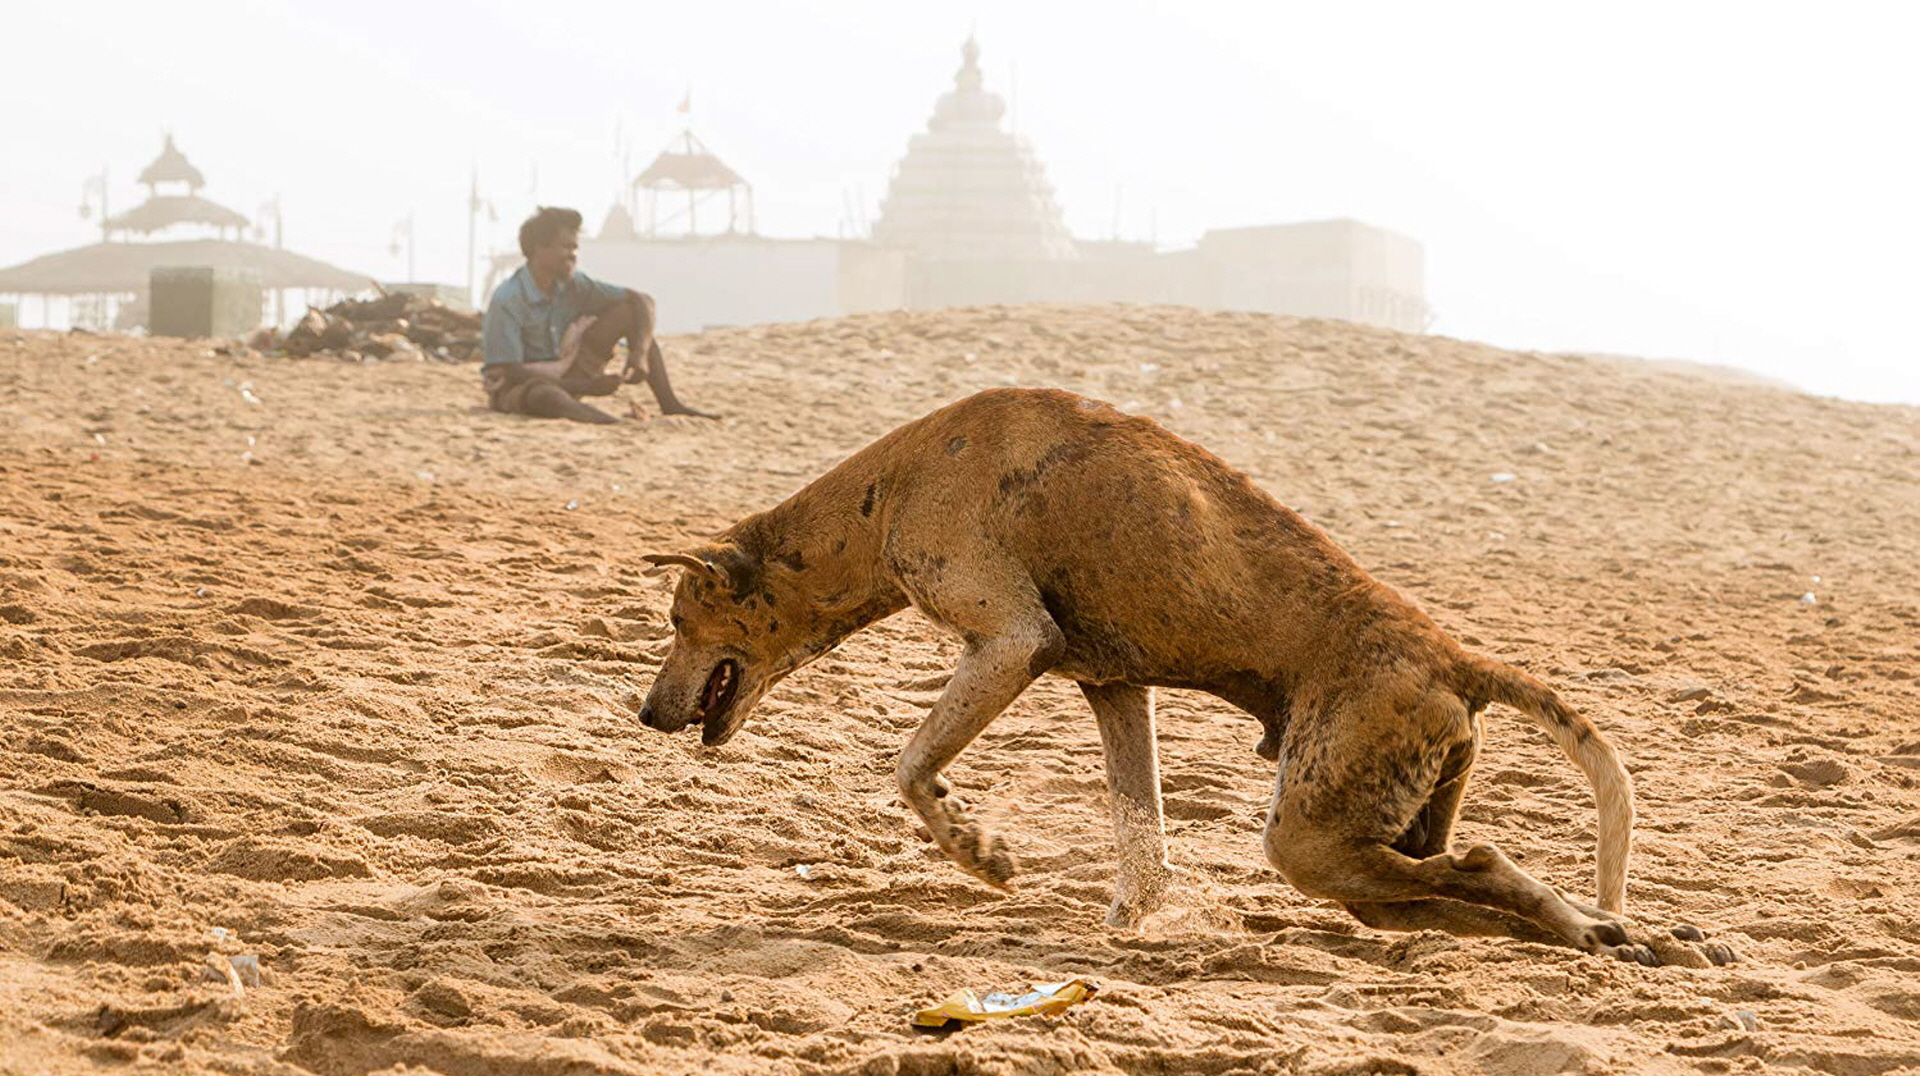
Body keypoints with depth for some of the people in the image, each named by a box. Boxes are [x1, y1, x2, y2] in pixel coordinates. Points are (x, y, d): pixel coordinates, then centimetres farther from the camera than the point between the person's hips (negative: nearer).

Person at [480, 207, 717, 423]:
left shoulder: (573, 285, -6)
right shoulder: (507, 300, -24)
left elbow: (642, 300, -3)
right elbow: (511, 372, -28)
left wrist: (639, 353, -22)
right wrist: (586, 387, -31)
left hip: (563, 374, 7)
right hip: (513, 388, -7)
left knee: (628, 312, -5)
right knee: (544, 394, -45)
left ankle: (669, 404, -15)